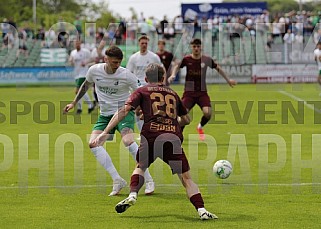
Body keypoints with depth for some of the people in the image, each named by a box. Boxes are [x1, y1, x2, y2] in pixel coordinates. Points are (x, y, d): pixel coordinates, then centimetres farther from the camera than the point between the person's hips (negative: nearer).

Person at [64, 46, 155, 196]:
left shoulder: (126, 75, -15)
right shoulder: (94, 70, -6)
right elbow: (86, 85, 16)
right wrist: (74, 103, 19)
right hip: (105, 114, 5)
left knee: (128, 141, -29)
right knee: (93, 143, -15)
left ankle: (148, 180, -16)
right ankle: (117, 181, -11)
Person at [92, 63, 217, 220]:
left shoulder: (142, 91, 18)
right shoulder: (173, 94, 28)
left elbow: (124, 111, 5)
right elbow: (186, 119, 36)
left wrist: (105, 132, 1)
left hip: (151, 135, -1)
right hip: (174, 136, 1)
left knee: (140, 167, 26)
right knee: (186, 177, 6)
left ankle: (132, 196, 3)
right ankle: (201, 210, -10)